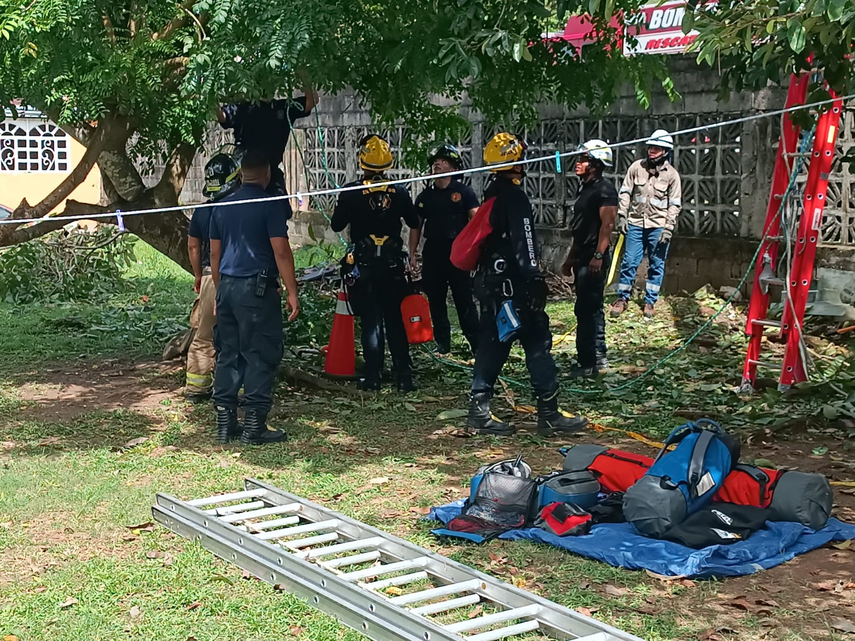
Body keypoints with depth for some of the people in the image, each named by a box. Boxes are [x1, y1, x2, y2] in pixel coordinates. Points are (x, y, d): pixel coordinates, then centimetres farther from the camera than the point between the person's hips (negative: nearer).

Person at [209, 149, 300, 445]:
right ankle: (254, 425, -3)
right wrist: (291, 292, -7)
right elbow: (281, 252, -11)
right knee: (260, 355, -2)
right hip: (257, 288, -6)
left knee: (228, 354, 10)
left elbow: (215, 254, 15)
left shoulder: (222, 206, 12)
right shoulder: (269, 205, -8)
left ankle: (225, 423, 12)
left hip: (227, 287, 7)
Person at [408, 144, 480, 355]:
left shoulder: (464, 192, -1)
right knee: (436, 301, 9)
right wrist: (412, 254, 10)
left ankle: (476, 343, -2)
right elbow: (416, 226, 16)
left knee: (465, 301, -5)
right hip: (432, 254, 5)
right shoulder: (425, 196, 12)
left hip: (457, 253, -5)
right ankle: (442, 343, 18)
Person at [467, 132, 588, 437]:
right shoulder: (515, 196, -14)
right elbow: (523, 244, -21)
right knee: (538, 345, -3)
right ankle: (549, 414, 0)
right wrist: (535, 280, -20)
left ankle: (479, 412, 11)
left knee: (492, 345, 11)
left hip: (490, 282, 10)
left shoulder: (492, 194, 15)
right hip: (513, 284, -9)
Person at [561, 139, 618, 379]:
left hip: (594, 259, -10)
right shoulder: (585, 188, 17)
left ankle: (587, 364, -7)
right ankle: (598, 357, 23)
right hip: (582, 258, 10)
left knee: (586, 310, -10)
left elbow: (607, 224, -20)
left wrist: (598, 256, -27)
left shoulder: (604, 189, -12)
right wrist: (571, 258, 22)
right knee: (592, 309, 15)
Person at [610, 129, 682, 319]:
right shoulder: (637, 167, 0)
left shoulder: (671, 174, -4)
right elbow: (625, 192, 6)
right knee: (629, 262, 2)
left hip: (658, 226, -1)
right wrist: (622, 216, -1)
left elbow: (675, 204, -2)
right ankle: (622, 298, 14)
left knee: (656, 266, 5)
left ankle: (650, 302, 16)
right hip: (636, 223, 1)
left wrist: (668, 228, -9)